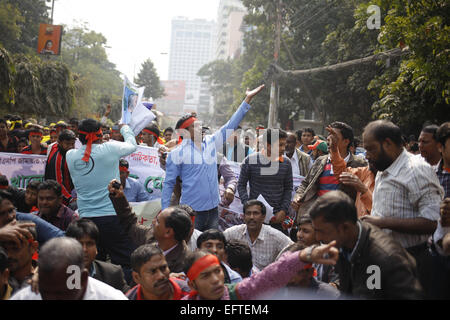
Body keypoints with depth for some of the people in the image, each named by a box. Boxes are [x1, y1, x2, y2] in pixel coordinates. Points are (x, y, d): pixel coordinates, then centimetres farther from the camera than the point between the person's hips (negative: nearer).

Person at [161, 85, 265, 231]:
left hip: (213, 208, 6)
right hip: (191, 211, -5)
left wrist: (247, 99, 7)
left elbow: (230, 126, 10)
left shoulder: (211, 143, 9)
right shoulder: (177, 153, -6)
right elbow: (168, 184, -3)